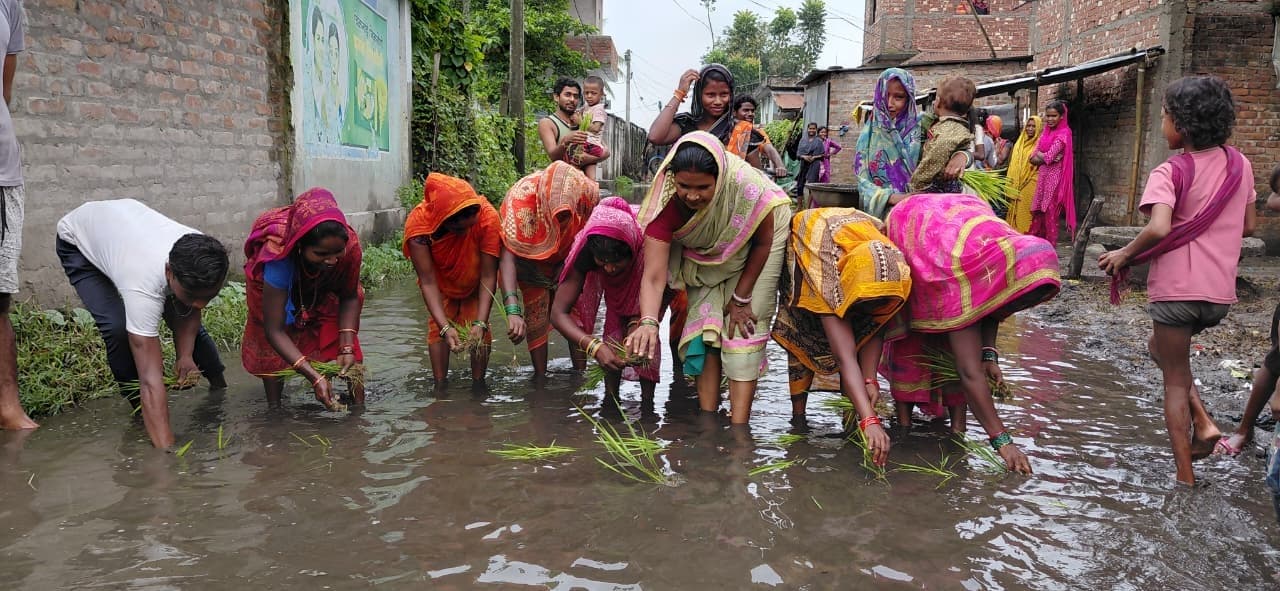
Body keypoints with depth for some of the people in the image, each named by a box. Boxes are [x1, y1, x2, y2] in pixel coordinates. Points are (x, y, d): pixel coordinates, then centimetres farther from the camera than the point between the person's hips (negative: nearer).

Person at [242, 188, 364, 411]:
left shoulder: (350, 245, -38)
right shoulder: (279, 255, -46)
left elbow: (349, 297, -18)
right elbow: (274, 330, -42)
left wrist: (347, 347, -32)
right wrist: (315, 377, -51)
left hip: (323, 291, 2)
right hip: (276, 286, -2)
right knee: (271, 347, -12)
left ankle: (358, 407, -6)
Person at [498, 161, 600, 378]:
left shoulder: (586, 194, -33)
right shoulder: (522, 198, -42)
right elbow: (508, 254, -49)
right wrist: (513, 311, -60)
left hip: (566, 259, 2)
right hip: (532, 260, -2)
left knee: (577, 313, -2)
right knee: (537, 317, -6)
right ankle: (540, 378, 3)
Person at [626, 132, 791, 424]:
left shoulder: (745, 186, -40)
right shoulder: (666, 202, -34)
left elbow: (763, 241, -19)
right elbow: (654, 276, -38)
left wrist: (741, 298, -13)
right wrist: (648, 322, -57)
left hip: (752, 253, -2)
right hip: (705, 255, 3)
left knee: (744, 330, -12)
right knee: (705, 328, -6)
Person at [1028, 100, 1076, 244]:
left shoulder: (1063, 133, -9)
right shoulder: (1046, 132, 13)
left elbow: (1048, 157, -18)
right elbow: (1033, 158, 7)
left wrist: (1038, 154, 1)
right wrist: (1044, 157, -11)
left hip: (1054, 177, -7)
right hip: (1043, 176, 7)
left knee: (1050, 214, -4)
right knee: (1038, 213, 7)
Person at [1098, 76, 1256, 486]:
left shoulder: (1170, 172, -13)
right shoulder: (1240, 165, 5)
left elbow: (1159, 228, -29)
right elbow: (1248, 225, 14)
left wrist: (1124, 254, -14)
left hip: (1177, 288, -6)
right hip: (1221, 291, 6)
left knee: (1175, 380, 7)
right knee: (1162, 348, 29)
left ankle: (1185, 477, 10)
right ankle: (1203, 423, 13)